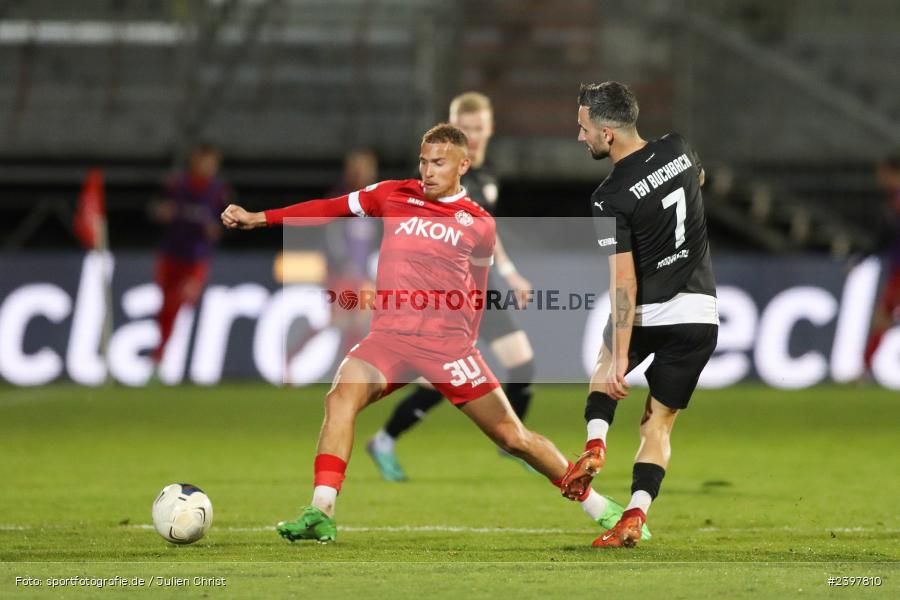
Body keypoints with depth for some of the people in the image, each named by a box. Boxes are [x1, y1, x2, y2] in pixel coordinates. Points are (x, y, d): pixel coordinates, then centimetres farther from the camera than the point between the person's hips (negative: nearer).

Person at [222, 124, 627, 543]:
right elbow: (329, 209, 8)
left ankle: (597, 506, 15)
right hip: (389, 336, 1)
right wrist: (257, 218, 4)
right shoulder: (394, 196, 8)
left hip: (448, 343, -1)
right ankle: (321, 514, -31)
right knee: (342, 393, -28)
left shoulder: (479, 224, 6)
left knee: (514, 438, -2)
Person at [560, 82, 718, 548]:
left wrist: (620, 358, -20)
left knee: (607, 361, 31)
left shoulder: (611, 199, -18)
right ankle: (634, 518, -2)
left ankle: (594, 445, 12)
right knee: (659, 422, 10)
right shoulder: (679, 150, -3)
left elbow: (624, 281, -21)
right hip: (700, 314, 4)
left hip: (645, 315, -4)